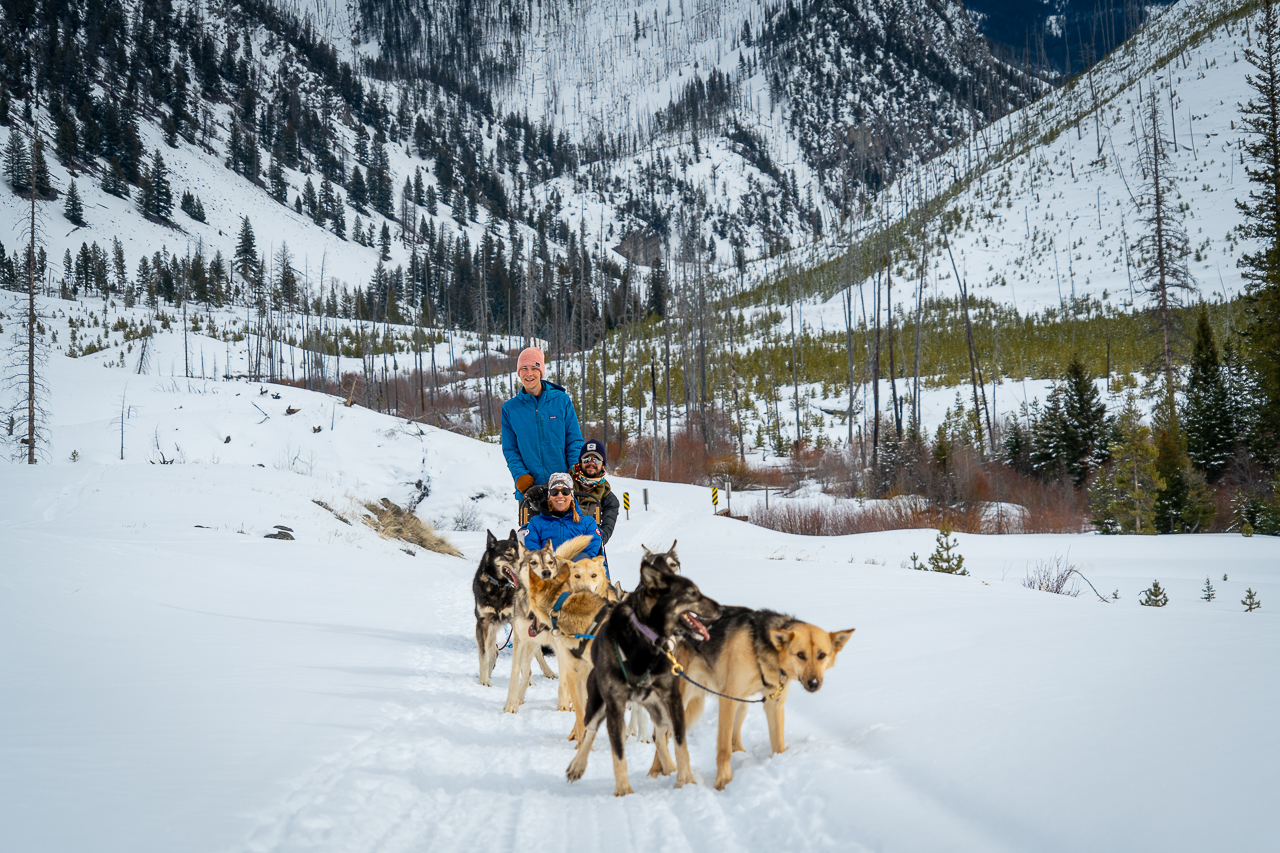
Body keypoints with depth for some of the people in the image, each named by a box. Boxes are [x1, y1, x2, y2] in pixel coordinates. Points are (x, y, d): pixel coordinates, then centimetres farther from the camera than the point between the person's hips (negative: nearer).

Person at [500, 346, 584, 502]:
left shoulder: (561, 400, 5)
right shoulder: (509, 408, 7)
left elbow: (575, 441, 7)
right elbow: (510, 450, 9)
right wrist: (520, 476, -7)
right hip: (530, 489, 1)